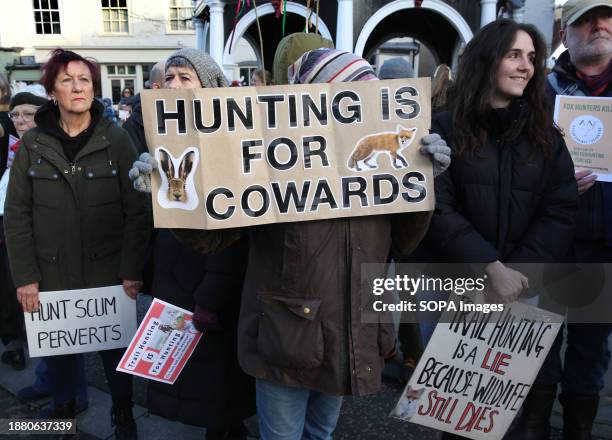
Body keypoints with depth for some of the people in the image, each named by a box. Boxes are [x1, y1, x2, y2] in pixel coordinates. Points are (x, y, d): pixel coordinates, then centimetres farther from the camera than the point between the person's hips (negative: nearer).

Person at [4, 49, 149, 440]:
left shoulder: (117, 140, -4)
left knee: (116, 347, 11)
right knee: (58, 348, 14)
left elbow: (138, 210, -7)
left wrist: (132, 271, -12)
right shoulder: (32, 144, 1)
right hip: (52, 274, 2)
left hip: (108, 272, -1)